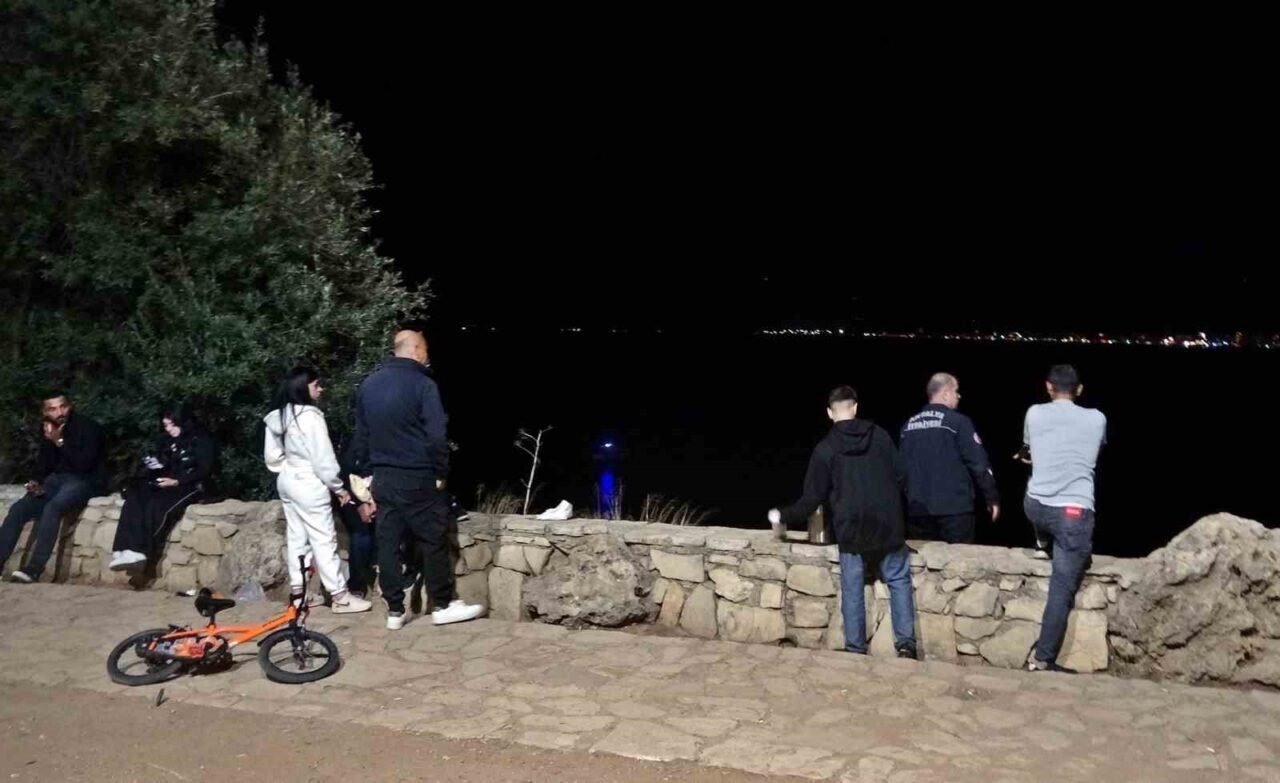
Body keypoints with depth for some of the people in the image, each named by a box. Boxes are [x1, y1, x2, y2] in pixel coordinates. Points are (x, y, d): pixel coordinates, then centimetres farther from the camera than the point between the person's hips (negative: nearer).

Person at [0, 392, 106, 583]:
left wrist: (60, 442, -24)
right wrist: (37, 483, -4)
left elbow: (84, 463, -20)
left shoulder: (87, 426, -12)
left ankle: (33, 569, -35)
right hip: (57, 479, 7)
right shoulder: (47, 429, 9)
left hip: (85, 481, -7)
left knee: (53, 508, -33)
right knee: (18, 509, -14)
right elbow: (43, 464, 16)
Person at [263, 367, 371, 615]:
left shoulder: (279, 417, 7)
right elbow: (323, 458, -18)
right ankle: (340, 596, -1)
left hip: (286, 481, 9)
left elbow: (272, 457, 10)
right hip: (308, 484, -9)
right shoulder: (310, 416, -19)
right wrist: (338, 486, -9)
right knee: (324, 540, -5)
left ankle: (297, 591, 20)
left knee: (296, 537, 14)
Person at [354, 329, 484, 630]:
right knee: (433, 541, 4)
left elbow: (362, 435, 14)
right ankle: (443, 605, 11)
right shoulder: (422, 384, -12)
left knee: (388, 543, 7)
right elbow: (437, 435, -16)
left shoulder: (369, 384, 9)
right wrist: (441, 473, -5)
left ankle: (394, 610, 12)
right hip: (417, 478, -6)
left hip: (383, 478, 6)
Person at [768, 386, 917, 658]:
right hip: (888, 525, 1)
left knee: (852, 590, 8)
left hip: (851, 529, -1)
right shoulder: (880, 436, 0)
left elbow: (812, 499, -5)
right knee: (899, 581, 13)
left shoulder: (825, 448, -6)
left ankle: (855, 648, 10)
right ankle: (905, 642, 6)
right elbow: (900, 477, 2)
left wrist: (784, 517, 9)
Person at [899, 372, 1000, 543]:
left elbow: (900, 466, 14)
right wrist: (992, 497, 2)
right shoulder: (958, 421, -7)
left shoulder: (908, 425, 9)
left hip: (918, 508, 5)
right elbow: (978, 463, -8)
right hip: (953, 507, -5)